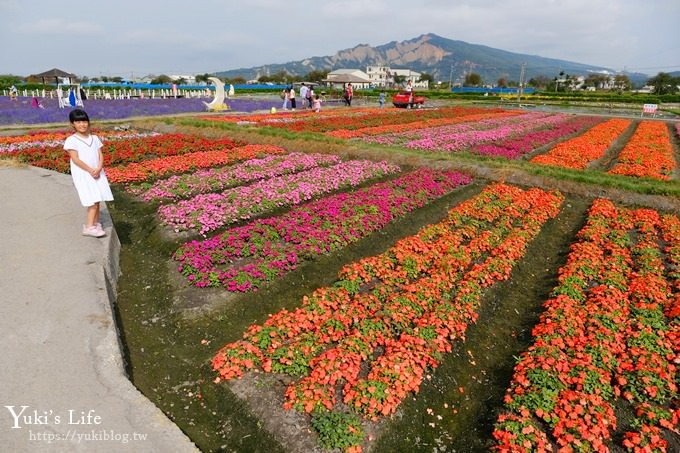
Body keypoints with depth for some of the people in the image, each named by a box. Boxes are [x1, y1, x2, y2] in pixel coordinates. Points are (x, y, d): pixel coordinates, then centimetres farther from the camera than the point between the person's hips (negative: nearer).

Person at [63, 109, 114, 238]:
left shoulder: (94, 138, 9)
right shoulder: (71, 140, -6)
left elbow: (100, 156, 4)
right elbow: (75, 159, -12)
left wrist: (98, 169, -12)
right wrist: (90, 170, -16)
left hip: (97, 173, 5)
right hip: (82, 175, -5)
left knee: (97, 200, 5)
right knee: (93, 201, -11)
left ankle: (95, 224, 15)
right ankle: (89, 227, -5)